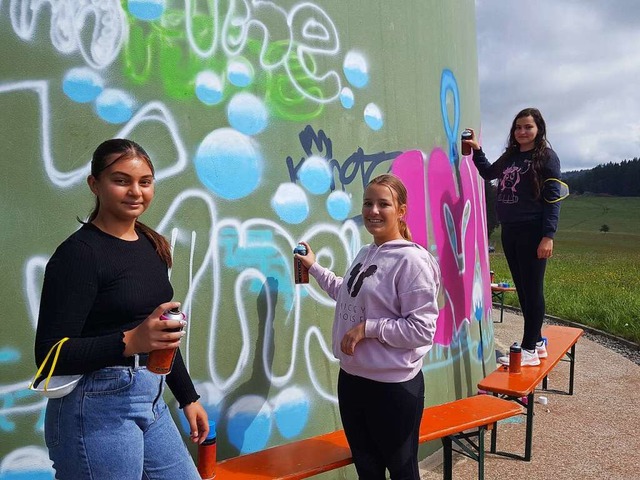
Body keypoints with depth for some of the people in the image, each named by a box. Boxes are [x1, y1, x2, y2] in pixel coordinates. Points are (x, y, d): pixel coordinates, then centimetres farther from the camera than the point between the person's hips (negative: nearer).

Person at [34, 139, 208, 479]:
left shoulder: (152, 245, 8)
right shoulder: (79, 253, -14)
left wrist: (188, 397, 18)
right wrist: (129, 342, -30)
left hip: (151, 400, 7)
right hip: (98, 407, -7)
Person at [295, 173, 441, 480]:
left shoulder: (412, 260, -19)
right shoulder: (364, 253, 6)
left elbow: (422, 329, -22)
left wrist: (368, 328, -20)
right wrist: (314, 267, 24)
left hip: (393, 386, -8)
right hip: (351, 378, 8)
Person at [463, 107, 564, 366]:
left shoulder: (547, 157, -5)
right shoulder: (510, 156, 13)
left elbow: (553, 198, -10)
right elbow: (489, 173, 32)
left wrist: (548, 235, -18)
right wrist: (476, 150, 18)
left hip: (533, 232, -6)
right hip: (510, 231, 7)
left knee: (532, 290, -2)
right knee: (522, 289, 11)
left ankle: (530, 350, 4)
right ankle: (536, 340, 24)